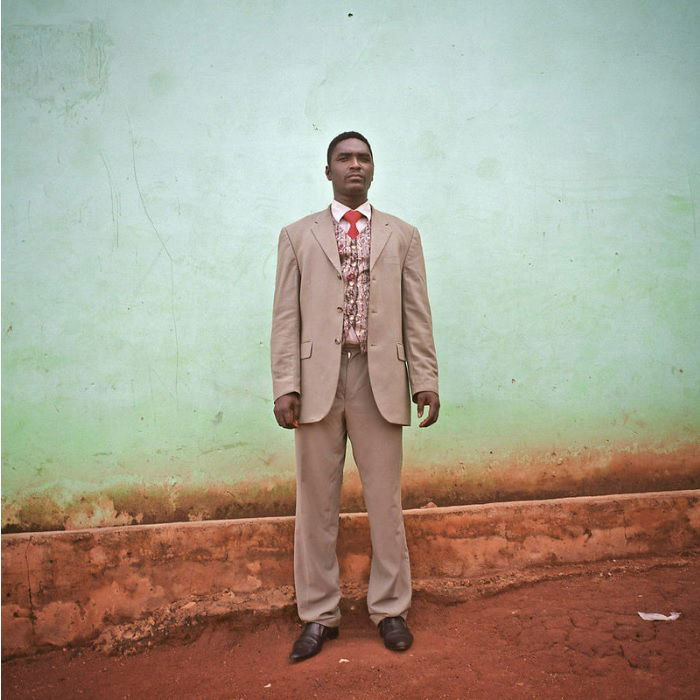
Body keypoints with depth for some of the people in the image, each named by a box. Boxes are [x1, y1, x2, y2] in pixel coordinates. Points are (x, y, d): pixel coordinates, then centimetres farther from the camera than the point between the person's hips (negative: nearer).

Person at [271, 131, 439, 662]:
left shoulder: (402, 235, 13)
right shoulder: (298, 236, 11)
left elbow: (417, 314, 7)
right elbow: (286, 317, 4)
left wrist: (426, 379, 0)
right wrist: (285, 385, -5)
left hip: (381, 380, 0)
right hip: (318, 380, 0)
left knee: (386, 501, 7)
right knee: (316, 503, 8)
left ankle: (390, 609, 25)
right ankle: (319, 615, 24)